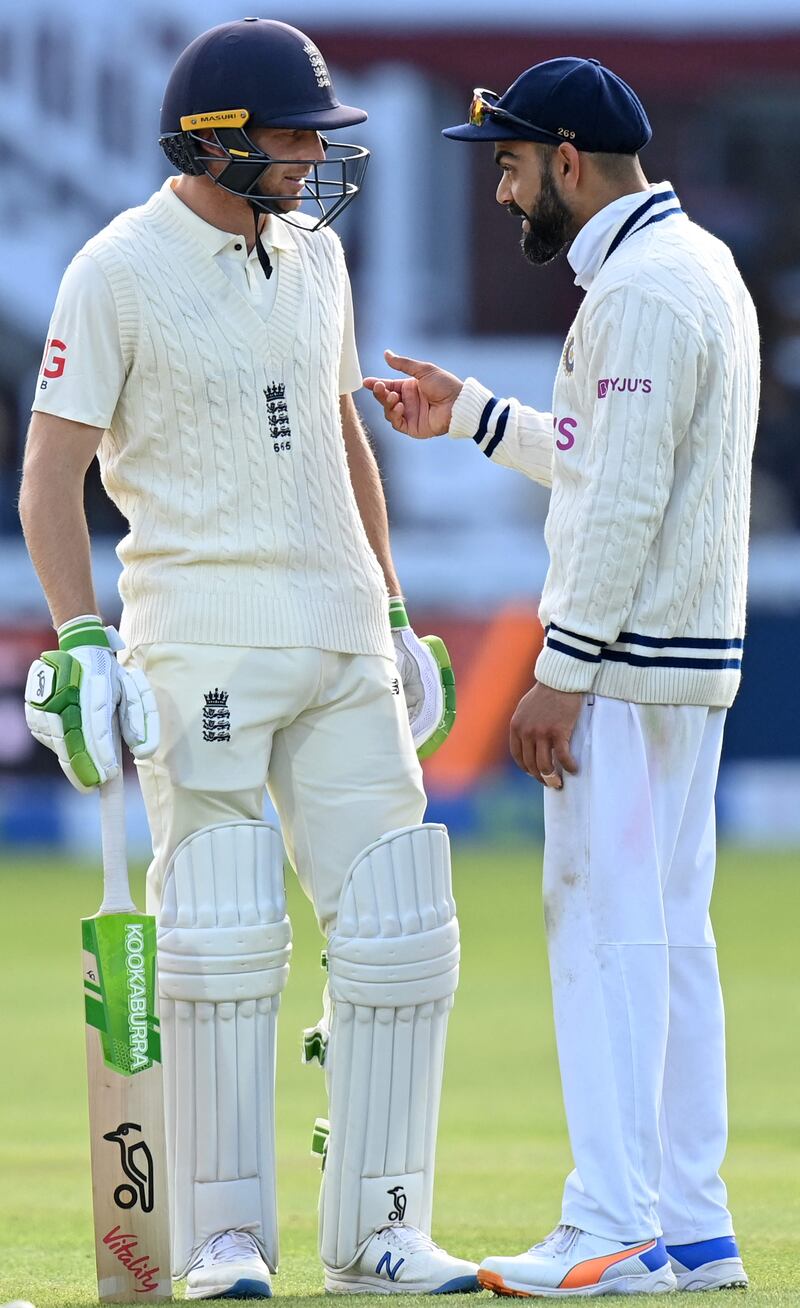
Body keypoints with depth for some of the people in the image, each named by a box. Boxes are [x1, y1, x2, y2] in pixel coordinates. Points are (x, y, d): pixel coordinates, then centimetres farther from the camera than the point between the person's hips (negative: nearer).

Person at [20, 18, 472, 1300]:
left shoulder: (313, 253, 13)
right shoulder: (120, 270, -7)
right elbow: (52, 474, -7)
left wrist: (396, 614, 20)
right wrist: (81, 644, -16)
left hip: (341, 640, 6)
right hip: (203, 640, -6)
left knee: (399, 932, 2)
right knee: (223, 938, -8)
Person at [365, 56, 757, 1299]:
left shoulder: (642, 291, -16)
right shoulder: (699, 266, 16)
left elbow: (625, 499, -21)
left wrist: (561, 674, -21)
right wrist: (472, 413, 26)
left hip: (626, 664, -10)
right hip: (687, 660, 10)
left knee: (607, 925, -10)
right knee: (668, 935, 10)